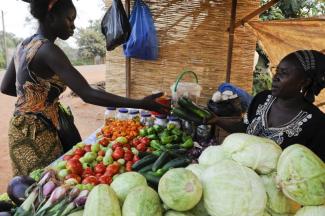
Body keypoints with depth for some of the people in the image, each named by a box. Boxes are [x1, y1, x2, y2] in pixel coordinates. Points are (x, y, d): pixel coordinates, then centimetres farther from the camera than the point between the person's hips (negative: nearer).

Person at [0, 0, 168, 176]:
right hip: (36, 134, -9)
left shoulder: (24, 45, 7)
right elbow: (88, 95, -31)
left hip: (22, 128, 9)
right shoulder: (47, 50, -21)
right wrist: (140, 104, -32)